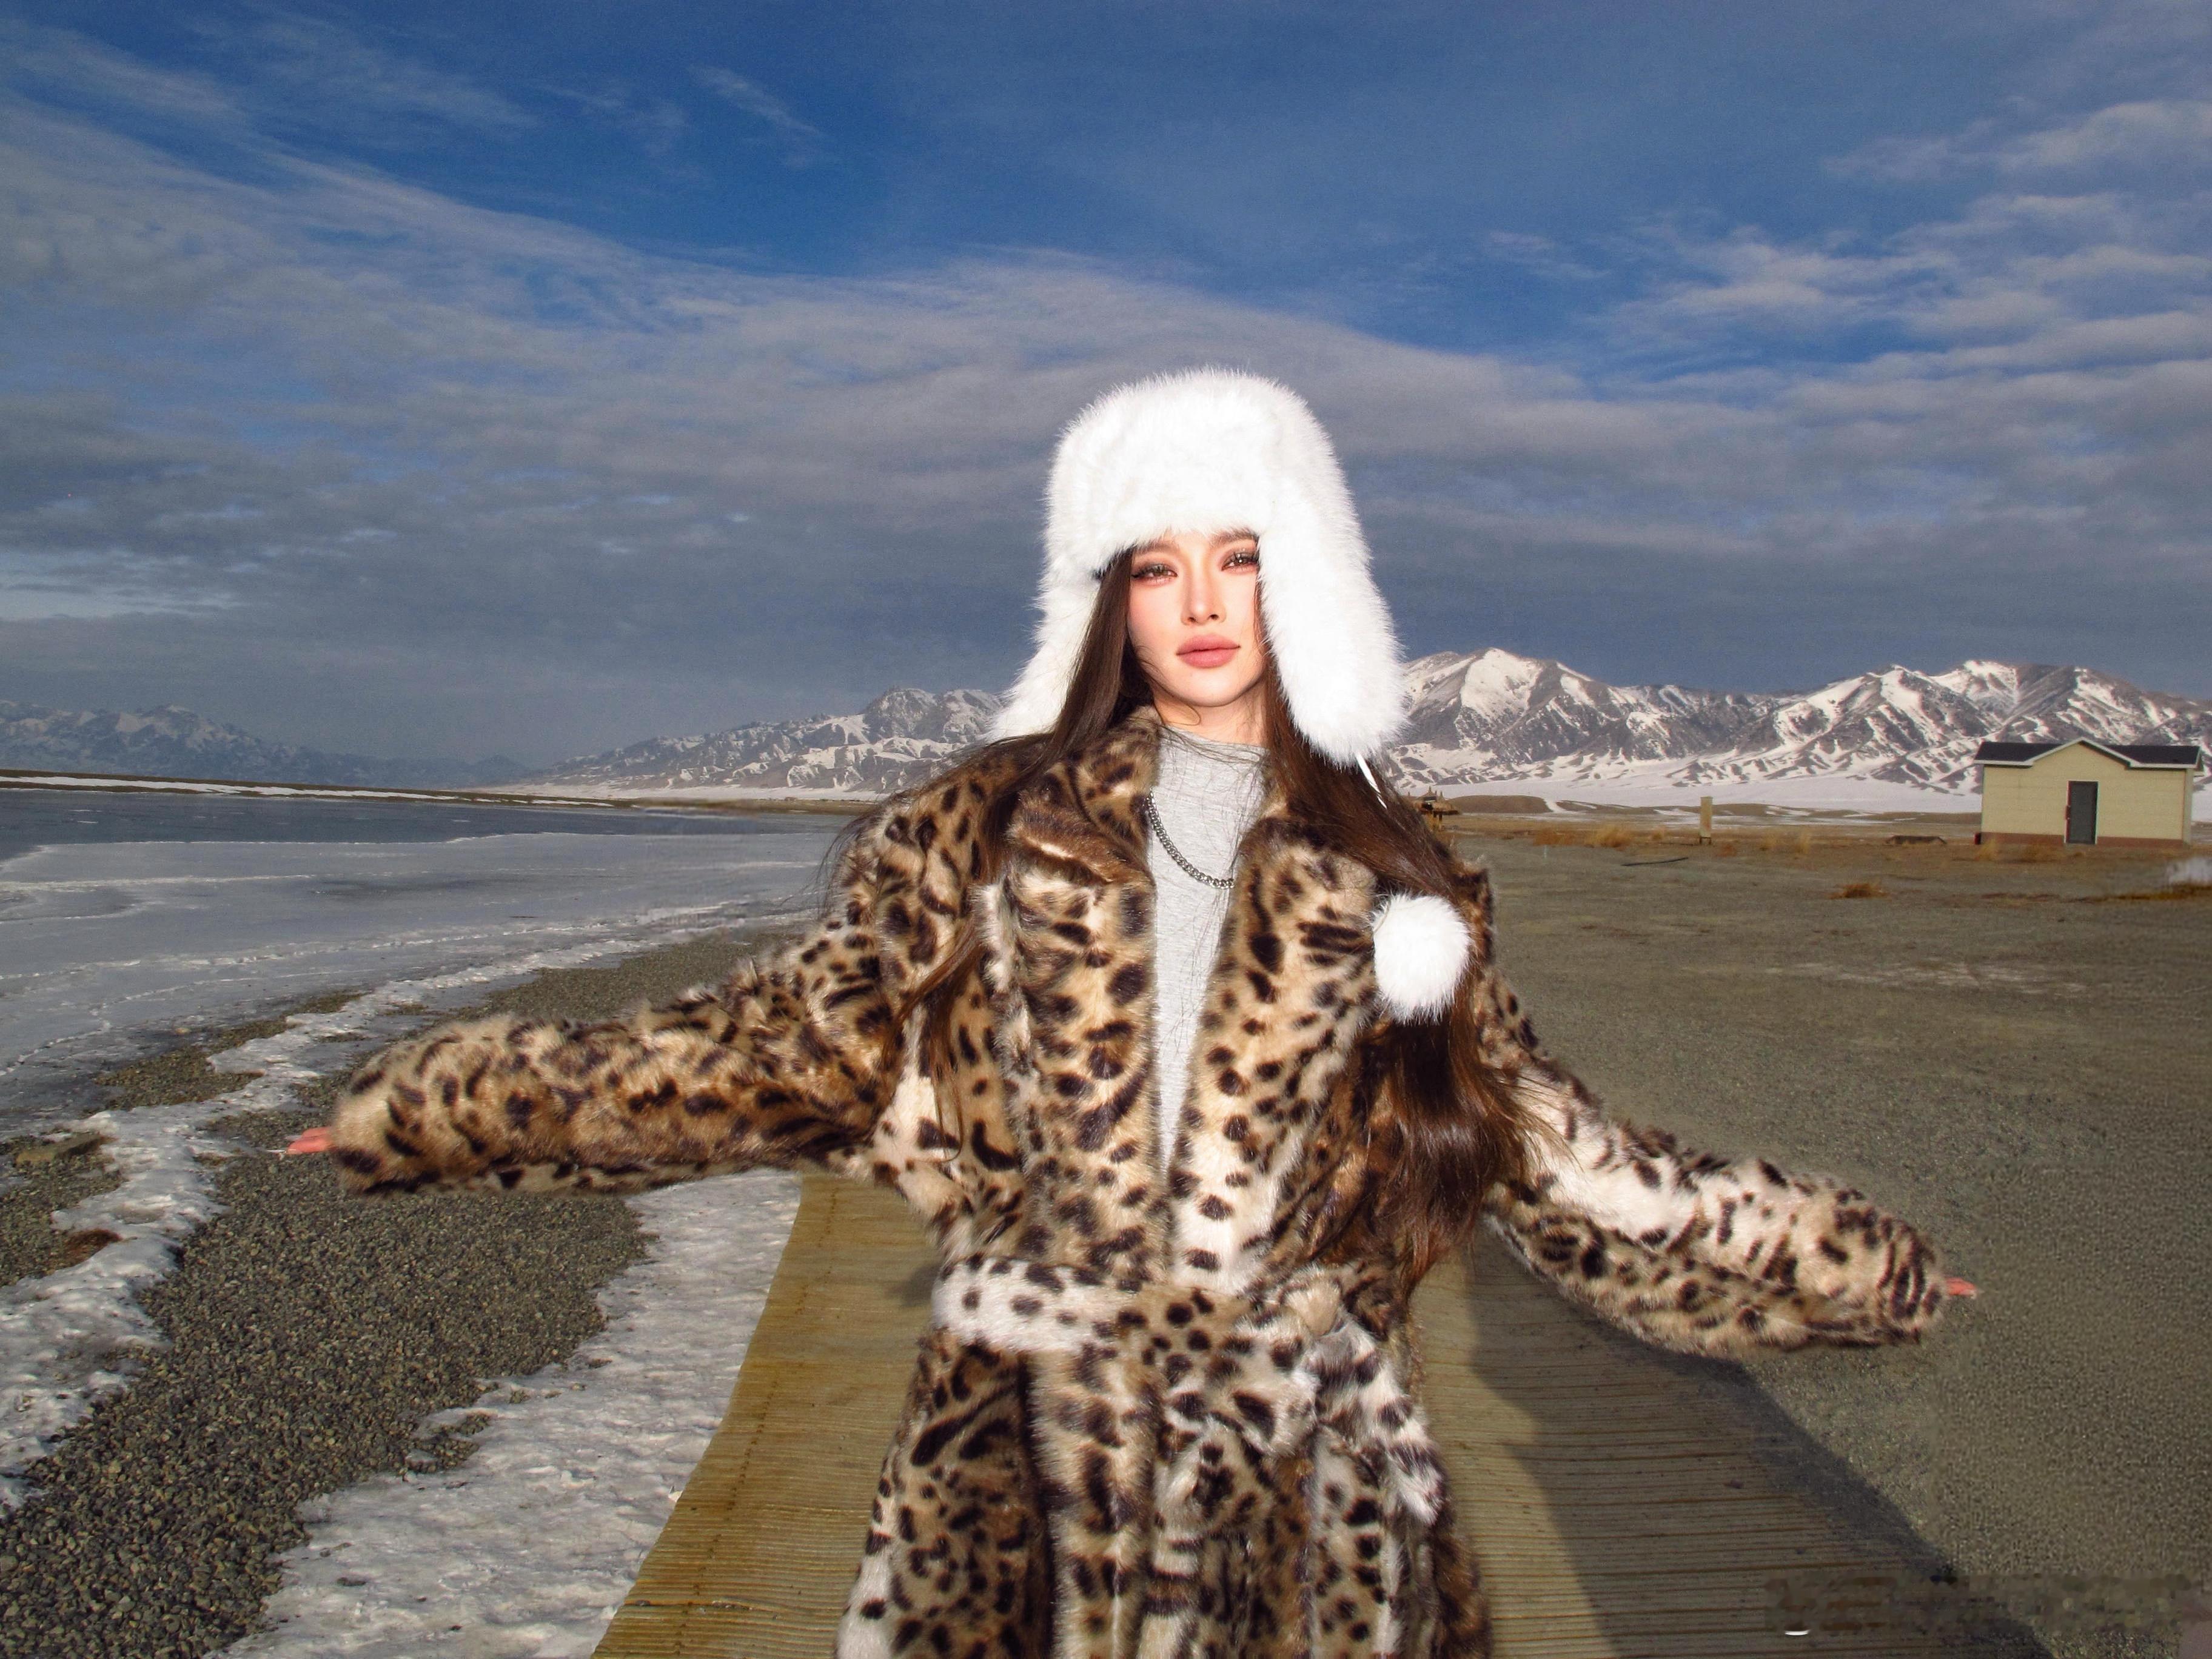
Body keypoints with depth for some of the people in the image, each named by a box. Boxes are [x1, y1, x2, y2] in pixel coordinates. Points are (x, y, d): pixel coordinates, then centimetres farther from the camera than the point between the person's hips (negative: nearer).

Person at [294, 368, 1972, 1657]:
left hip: (1304, 1497, 1)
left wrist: (1861, 1268, 15)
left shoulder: (1390, 883, 5)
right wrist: (430, 1112, 4)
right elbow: (790, 1041, 5)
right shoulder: (982, 837, 3)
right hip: (1020, 1480, 0)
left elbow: (1563, 1160, 11)